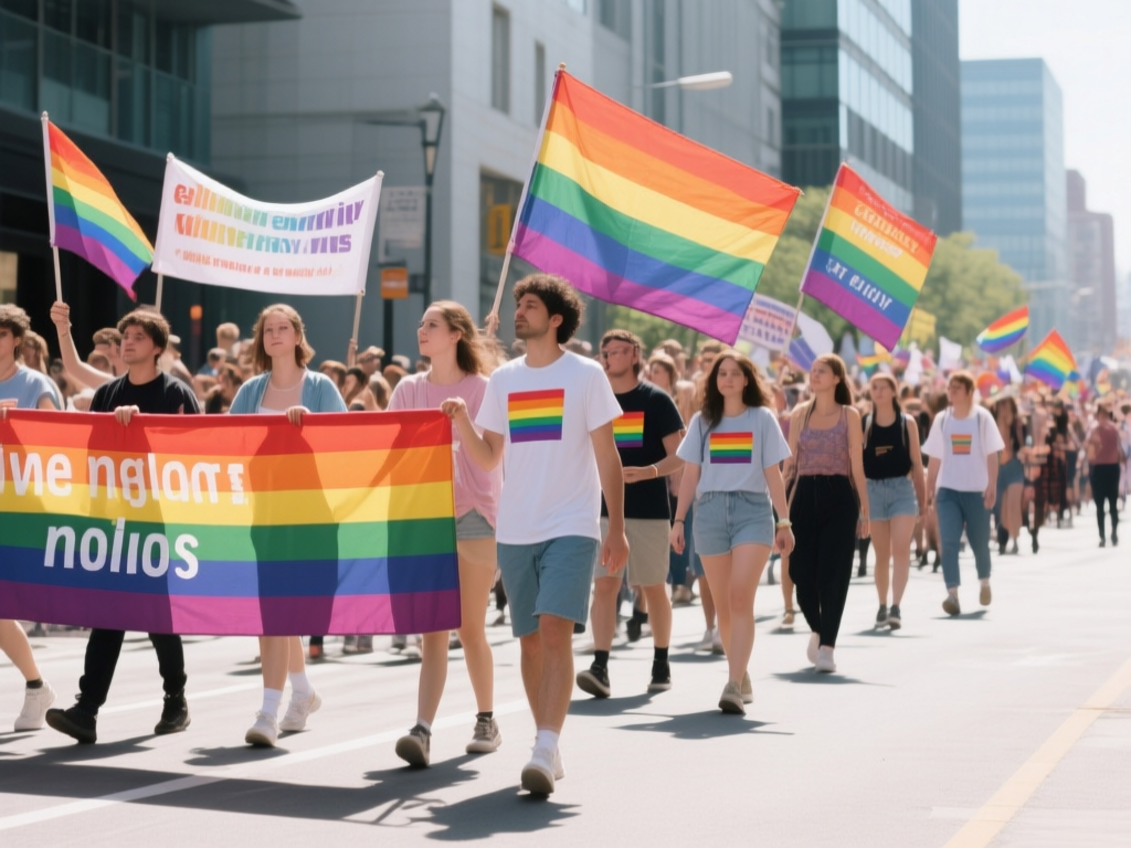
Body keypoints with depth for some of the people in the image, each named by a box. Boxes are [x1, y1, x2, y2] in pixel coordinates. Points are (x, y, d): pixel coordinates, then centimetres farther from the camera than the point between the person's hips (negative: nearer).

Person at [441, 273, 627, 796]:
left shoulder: (586, 375, 0)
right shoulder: (503, 379, 11)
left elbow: (607, 458, 0)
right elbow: (489, 459, 14)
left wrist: (616, 529, -5)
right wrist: (462, 423, -4)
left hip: (571, 527, -5)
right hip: (514, 531, 5)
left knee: (555, 631, -17)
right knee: (530, 639, 8)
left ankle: (546, 750, -22)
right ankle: (546, 747, 19)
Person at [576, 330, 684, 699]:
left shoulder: (656, 400, -4)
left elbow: (679, 456, -8)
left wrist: (648, 471, -25)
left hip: (649, 510, -3)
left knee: (654, 588, 7)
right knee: (604, 585, -8)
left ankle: (661, 665, 21)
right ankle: (600, 667, -14)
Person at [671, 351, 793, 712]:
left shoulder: (762, 419, 7)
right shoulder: (702, 421, 12)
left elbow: (773, 474, 6)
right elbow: (690, 474, 12)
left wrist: (784, 522, 3)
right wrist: (679, 520, 5)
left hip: (753, 510, -3)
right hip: (710, 512, 3)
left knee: (741, 599, -16)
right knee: (722, 605, 6)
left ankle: (733, 686, -22)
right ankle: (742, 678, 20)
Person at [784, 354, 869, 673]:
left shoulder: (849, 415, 3)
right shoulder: (800, 414, 10)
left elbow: (857, 465, 1)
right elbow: (790, 462, 10)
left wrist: (865, 509, -2)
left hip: (839, 497, -3)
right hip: (805, 495, 3)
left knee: (833, 574, -7)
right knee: (801, 571, 1)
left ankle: (826, 647, -4)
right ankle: (817, 630, 27)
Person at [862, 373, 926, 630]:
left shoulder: (907, 423, 3)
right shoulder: (864, 424, 4)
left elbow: (916, 463, 6)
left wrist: (922, 498, 7)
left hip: (902, 488, -1)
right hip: (873, 490, 1)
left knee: (900, 549, -12)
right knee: (881, 553, 8)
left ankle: (896, 607, -17)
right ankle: (882, 606, 19)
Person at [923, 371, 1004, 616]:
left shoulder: (982, 417, -4)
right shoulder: (942, 419, 4)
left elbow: (991, 455, -6)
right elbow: (935, 458, 8)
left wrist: (992, 486, -14)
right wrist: (929, 489, 6)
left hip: (976, 490, -2)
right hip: (947, 490, 2)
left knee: (979, 542, 10)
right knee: (948, 542, -13)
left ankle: (984, 582, 37)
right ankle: (952, 595, -17)